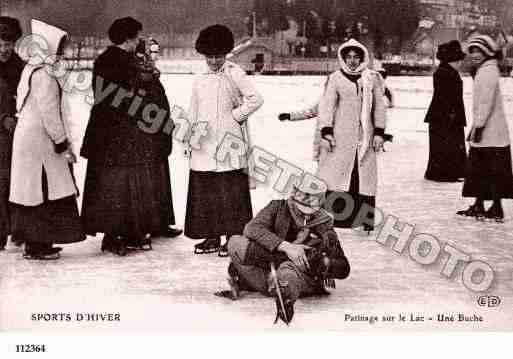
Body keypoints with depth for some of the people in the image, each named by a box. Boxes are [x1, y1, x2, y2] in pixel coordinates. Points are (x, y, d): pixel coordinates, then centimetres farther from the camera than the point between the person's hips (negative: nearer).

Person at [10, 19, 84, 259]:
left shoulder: (30, 70, 12)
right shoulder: (44, 75, -17)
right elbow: (49, 114, -21)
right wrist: (63, 145, -15)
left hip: (26, 136, 10)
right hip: (39, 141, -10)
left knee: (33, 192, 14)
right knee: (42, 192, -4)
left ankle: (33, 241, 21)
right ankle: (36, 245, 1)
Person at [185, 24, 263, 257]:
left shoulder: (234, 74, -2)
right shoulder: (199, 82, 16)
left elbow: (255, 99, -10)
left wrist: (235, 115, -7)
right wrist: (191, 137, 15)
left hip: (228, 143, -6)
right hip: (203, 148, 6)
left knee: (231, 193, -3)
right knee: (203, 192, 6)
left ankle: (233, 238, 6)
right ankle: (212, 238, 16)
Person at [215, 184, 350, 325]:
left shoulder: (324, 226, 3)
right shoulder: (278, 208, 3)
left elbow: (344, 269, 6)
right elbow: (252, 228, -15)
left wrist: (325, 263, -18)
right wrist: (285, 246, -24)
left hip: (303, 280, -2)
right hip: (268, 273, 2)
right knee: (236, 243, -16)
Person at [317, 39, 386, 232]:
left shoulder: (373, 78, 9)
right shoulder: (335, 78, 1)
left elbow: (378, 107, 12)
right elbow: (327, 105, -2)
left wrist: (379, 133, 6)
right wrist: (326, 132, -10)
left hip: (365, 136, 3)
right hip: (339, 136, -2)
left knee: (365, 176, 4)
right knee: (332, 173, -4)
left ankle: (365, 220, 11)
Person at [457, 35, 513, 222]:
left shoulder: (488, 72, -14)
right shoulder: (482, 71, 17)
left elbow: (486, 103, -21)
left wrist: (479, 125, -22)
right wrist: (476, 126, 21)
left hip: (490, 132, -10)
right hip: (483, 131, 10)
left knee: (494, 171, -4)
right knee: (478, 170, 13)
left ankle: (497, 209, 3)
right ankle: (479, 207, 20)